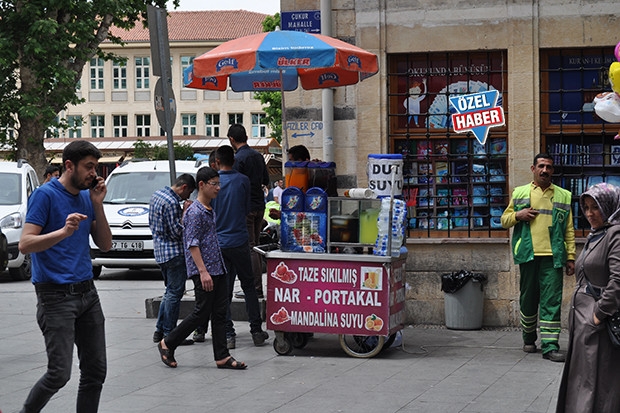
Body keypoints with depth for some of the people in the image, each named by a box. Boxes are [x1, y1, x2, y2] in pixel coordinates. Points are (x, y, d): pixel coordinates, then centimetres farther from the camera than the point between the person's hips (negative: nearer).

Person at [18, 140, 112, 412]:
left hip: (87, 292, 7)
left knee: (95, 370, 6)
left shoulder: (87, 198, 13)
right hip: (56, 295, -7)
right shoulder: (45, 195, -8)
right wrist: (63, 232, -29)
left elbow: (105, 245, 11)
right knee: (59, 373, -10)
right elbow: (25, 244, -16)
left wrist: (98, 205, 0)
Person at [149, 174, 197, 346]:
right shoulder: (172, 203, -19)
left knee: (170, 291, 18)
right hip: (173, 252, -10)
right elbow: (176, 232, -19)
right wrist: (185, 212, -11)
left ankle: (160, 330, 20)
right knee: (175, 293, -3)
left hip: (160, 251, 10)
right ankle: (169, 335, 0)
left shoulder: (157, 195, 11)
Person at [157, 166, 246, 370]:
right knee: (202, 312, -5)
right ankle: (167, 343, 9)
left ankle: (222, 356, 8)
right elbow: (192, 244, -17)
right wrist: (203, 271, -23)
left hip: (217, 269, 9)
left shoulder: (210, 210, 16)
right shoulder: (195, 211, -12)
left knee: (220, 312, 6)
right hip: (204, 271, -9)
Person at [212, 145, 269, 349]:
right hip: (239, 241, 0)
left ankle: (228, 335, 2)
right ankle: (256, 331, 10)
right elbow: (247, 209, 8)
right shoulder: (243, 181, -3)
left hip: (218, 243, 0)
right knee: (249, 286, 11)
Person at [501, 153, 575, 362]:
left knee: (552, 301, -6)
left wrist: (571, 257, 3)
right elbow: (504, 219, 15)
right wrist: (518, 215, -6)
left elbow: (569, 230, 10)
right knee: (528, 299, 8)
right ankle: (529, 338, 26)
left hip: (553, 256, -1)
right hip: (528, 255, 1)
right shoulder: (519, 193, 11)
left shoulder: (563, 196, 12)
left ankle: (550, 346, -8)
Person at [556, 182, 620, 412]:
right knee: (580, 381, 13)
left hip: (599, 324, -10)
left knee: (596, 382, -6)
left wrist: (599, 314, -21)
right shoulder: (594, 236, 16)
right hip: (582, 317, 10)